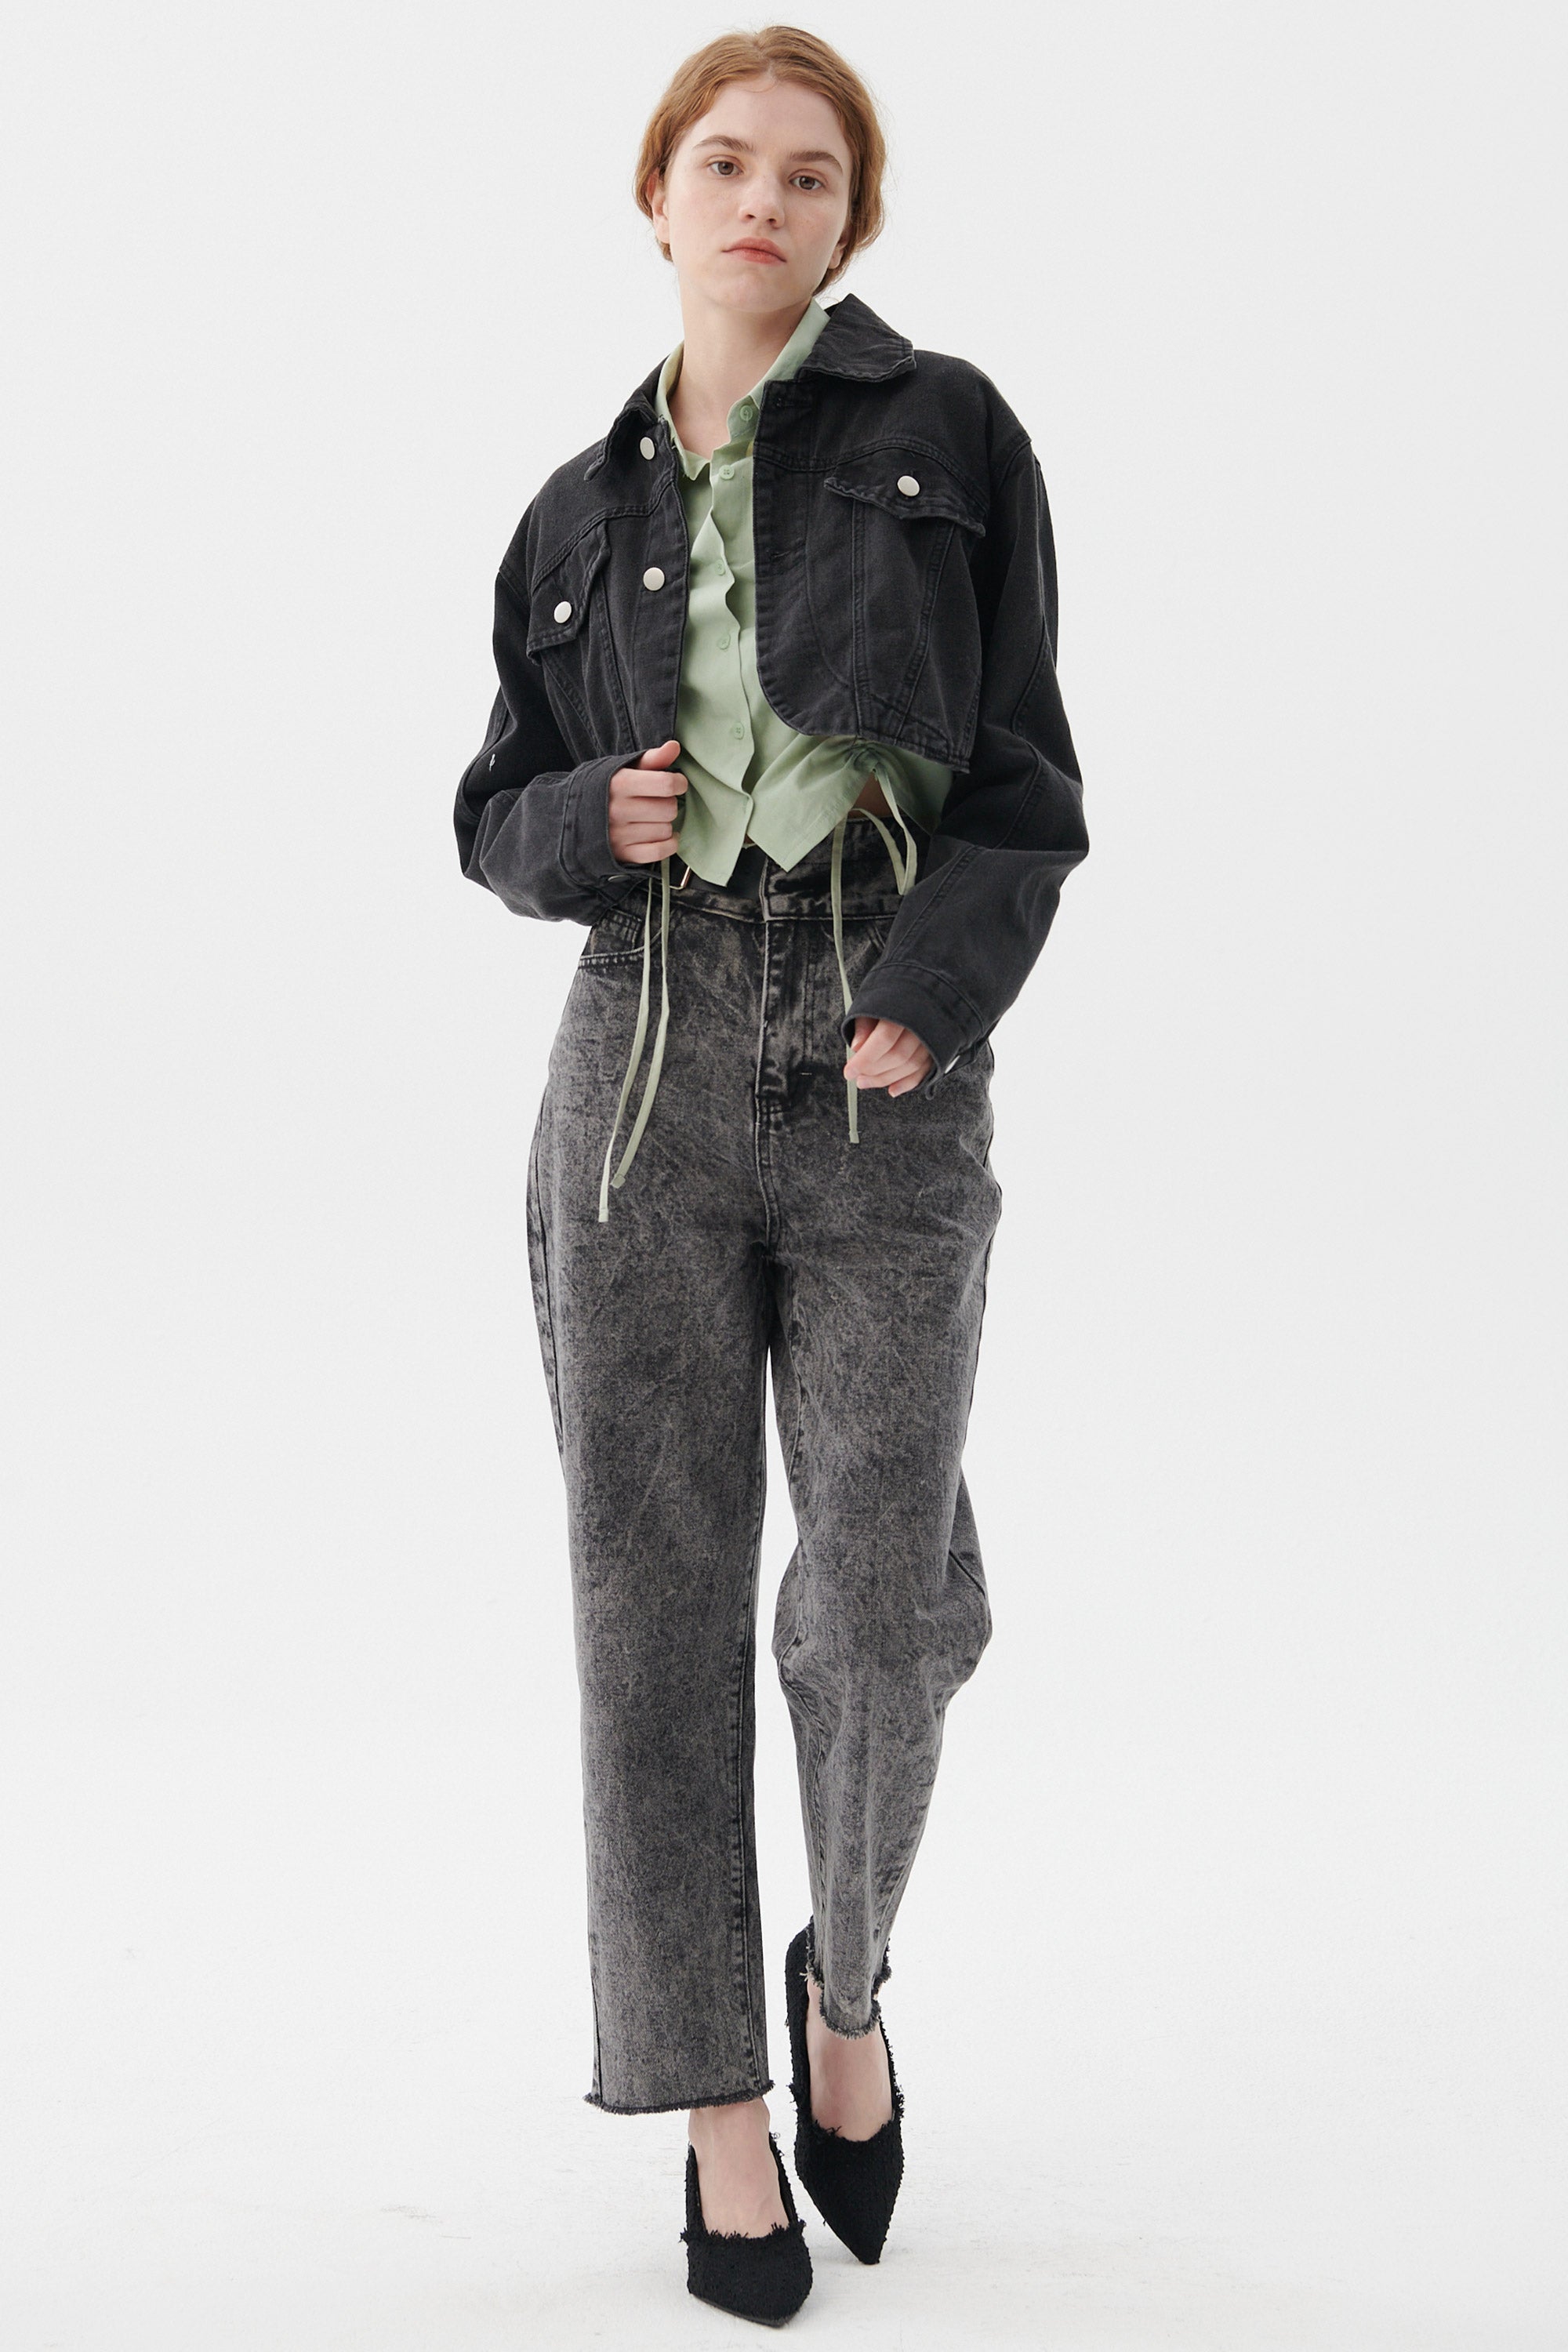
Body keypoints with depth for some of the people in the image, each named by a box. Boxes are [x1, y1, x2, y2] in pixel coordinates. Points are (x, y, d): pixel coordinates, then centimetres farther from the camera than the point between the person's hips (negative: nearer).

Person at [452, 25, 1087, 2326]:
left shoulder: (946, 434, 5)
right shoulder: (581, 517, 14)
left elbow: (1018, 773, 1)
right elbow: (499, 814, 18)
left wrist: (933, 1000, -14)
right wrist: (591, 822, -5)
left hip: (887, 1078, -2)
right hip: (645, 1064, 2)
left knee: (887, 1600, -1)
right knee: (658, 1591, 1)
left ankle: (847, 1984, 29)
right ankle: (721, 2109, 15)